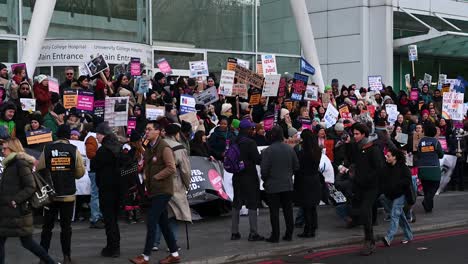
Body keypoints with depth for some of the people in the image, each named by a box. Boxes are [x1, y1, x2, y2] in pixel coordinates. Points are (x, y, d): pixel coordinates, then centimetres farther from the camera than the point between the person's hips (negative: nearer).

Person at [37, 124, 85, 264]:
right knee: (66, 226, 8)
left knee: (47, 226, 10)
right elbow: (80, 172, -5)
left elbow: (39, 169, -5)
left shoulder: (47, 149, -5)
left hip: (51, 194, 1)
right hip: (68, 195, 0)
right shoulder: (74, 150, -6)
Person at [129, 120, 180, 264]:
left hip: (162, 191, -9)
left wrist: (154, 178, -17)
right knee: (163, 223, 12)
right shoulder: (149, 148, 13)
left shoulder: (164, 148, -13)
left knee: (151, 222, -9)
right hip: (154, 191, 9)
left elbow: (171, 168, -19)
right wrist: (146, 178, 8)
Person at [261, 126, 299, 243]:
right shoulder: (290, 149, -1)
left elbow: (264, 170, -14)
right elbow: (296, 166, 5)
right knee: (288, 210, 12)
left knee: (274, 211, 2)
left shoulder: (268, 151, -15)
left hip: (273, 186, -4)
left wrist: (265, 180, 5)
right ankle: (289, 234, 16)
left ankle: (275, 236, 5)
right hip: (287, 185, 4)